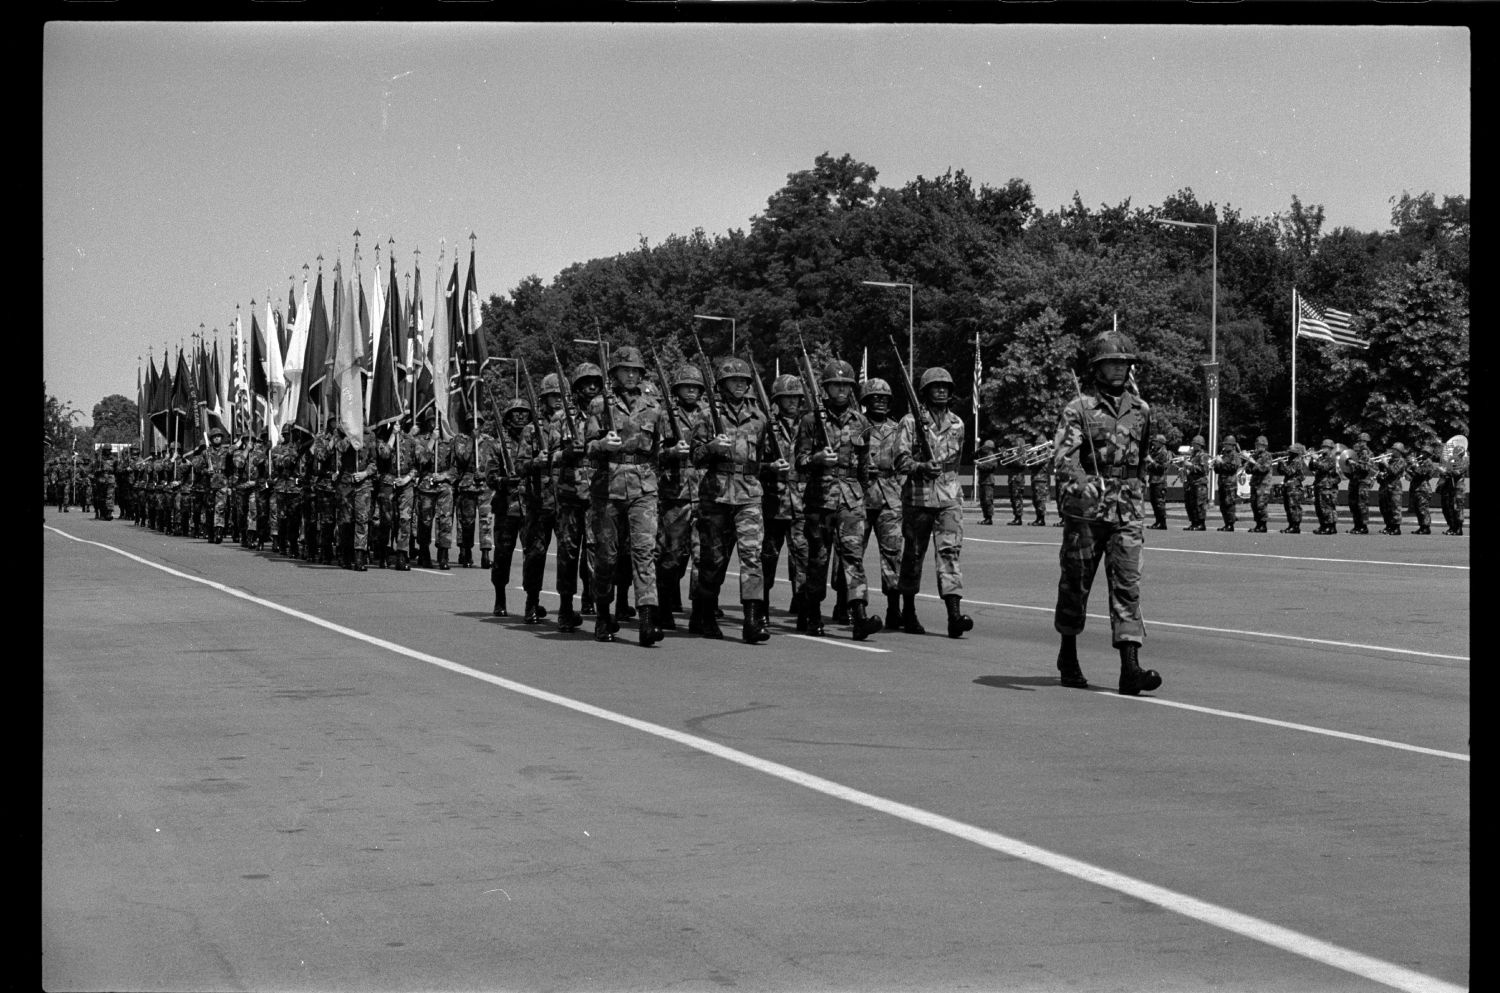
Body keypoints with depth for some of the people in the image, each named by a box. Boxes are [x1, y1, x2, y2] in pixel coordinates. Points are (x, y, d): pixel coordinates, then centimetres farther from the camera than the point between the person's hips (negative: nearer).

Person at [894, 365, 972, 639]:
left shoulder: (957, 424, 11)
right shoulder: (911, 421, -2)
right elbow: (901, 461, -8)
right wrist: (922, 467, -24)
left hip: (949, 498, 3)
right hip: (918, 496, -2)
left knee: (950, 551, -10)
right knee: (913, 554, 6)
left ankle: (954, 615, -18)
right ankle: (908, 613, 20)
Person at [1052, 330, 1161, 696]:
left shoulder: (1140, 410, 11)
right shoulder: (1078, 409, -4)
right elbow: (1064, 457, -18)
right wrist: (1083, 485, -36)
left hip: (1126, 511, 3)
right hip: (1085, 509, -3)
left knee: (1128, 584, -8)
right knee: (1076, 583, 7)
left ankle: (1130, 668, -15)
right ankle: (1068, 658, 26)